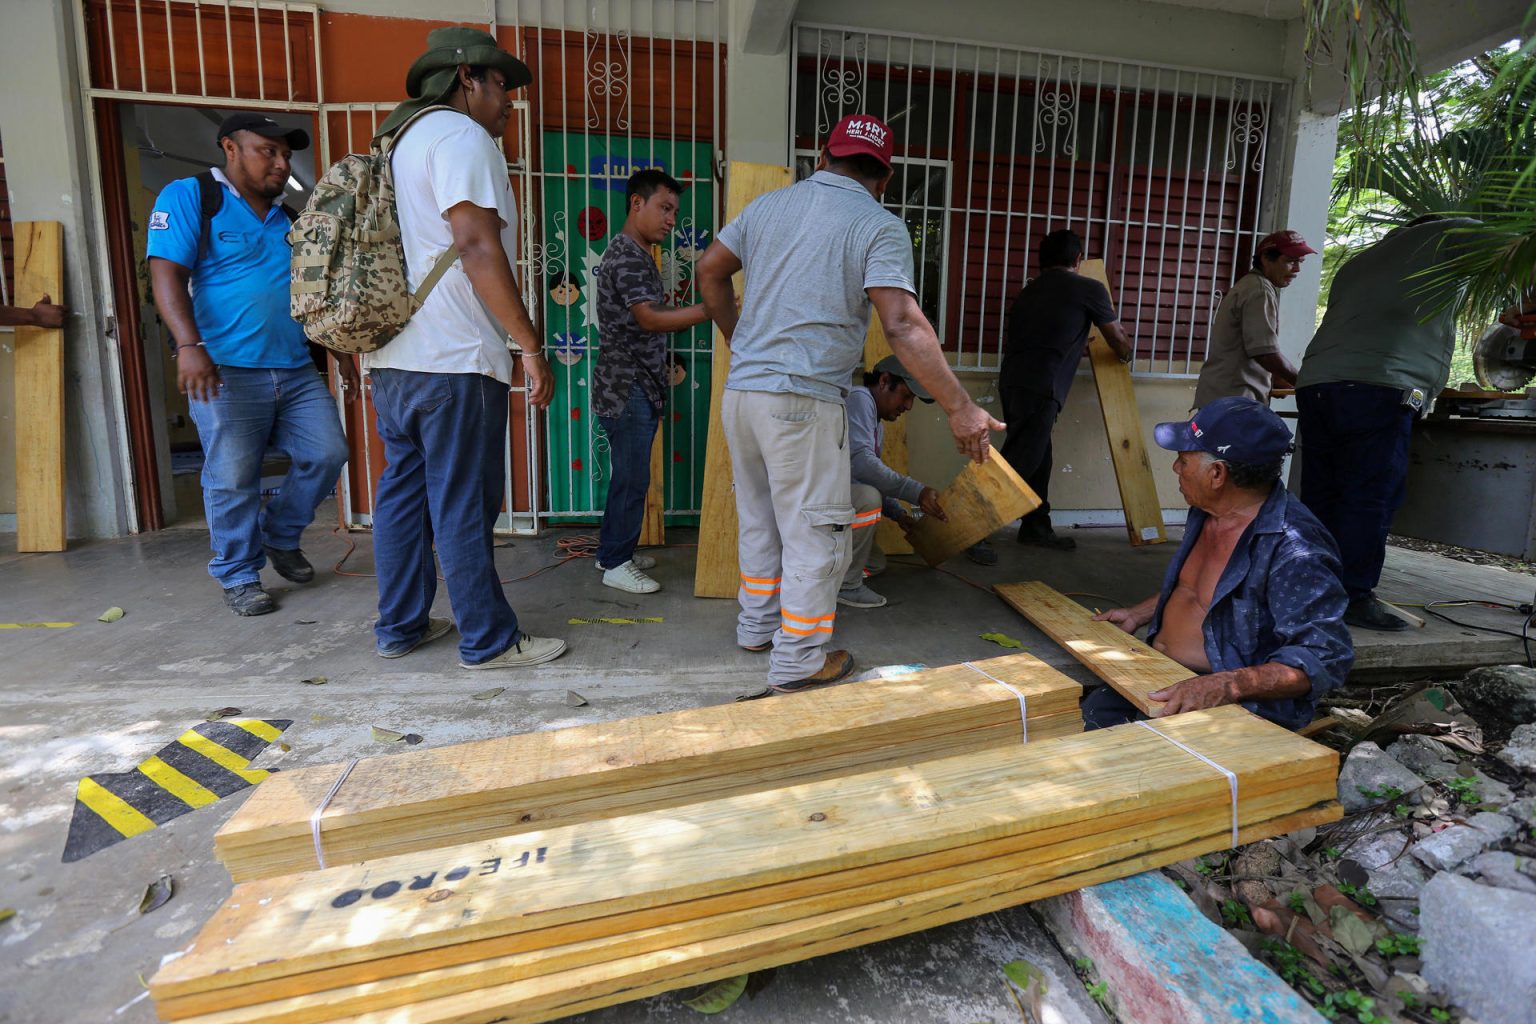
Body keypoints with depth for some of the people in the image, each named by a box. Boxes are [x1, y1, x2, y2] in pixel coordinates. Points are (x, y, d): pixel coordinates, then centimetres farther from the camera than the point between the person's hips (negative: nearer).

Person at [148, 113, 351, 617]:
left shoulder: (289, 219, 19)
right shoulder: (188, 197, 2)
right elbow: (167, 274, -9)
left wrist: (342, 351, 20)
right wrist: (189, 345, -23)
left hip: (298, 371, 5)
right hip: (227, 373, -5)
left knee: (327, 453, -2)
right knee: (233, 480, -2)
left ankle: (280, 537, 23)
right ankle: (238, 575, 16)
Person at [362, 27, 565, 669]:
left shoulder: (402, 141, 24)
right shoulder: (461, 136, -6)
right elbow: (477, 247, -18)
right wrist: (530, 346, -19)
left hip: (392, 357, 10)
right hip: (454, 360, -10)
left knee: (404, 493, 13)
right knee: (464, 507, -4)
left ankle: (400, 626, 24)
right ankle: (489, 641, 7)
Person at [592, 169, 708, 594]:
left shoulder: (638, 255, 19)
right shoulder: (625, 255, -14)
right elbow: (650, 319, -24)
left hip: (639, 387, 10)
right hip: (627, 389, -10)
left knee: (629, 475, 15)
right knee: (632, 479, -4)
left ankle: (613, 551, 27)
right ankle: (616, 564, 8)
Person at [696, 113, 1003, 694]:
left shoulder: (769, 205, 13)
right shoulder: (880, 227, -5)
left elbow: (709, 271, 21)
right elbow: (903, 326, -17)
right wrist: (959, 408, -15)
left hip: (741, 391, 7)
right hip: (803, 401, -7)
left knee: (759, 518, 21)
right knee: (814, 533, 5)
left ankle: (756, 625, 36)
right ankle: (798, 662, 14)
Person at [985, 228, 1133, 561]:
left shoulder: (1030, 290, 24)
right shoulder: (1088, 288, 7)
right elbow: (1118, 341, 18)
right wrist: (1126, 353, 42)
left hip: (1012, 380, 8)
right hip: (1039, 386, -8)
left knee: (1038, 456, 17)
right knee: (1020, 460, -9)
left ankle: (1036, 526, 25)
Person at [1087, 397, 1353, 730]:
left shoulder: (1294, 549, -22)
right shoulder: (1207, 512, 7)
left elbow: (1325, 657, -26)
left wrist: (1228, 686, -38)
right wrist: (1140, 613, 15)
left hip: (1237, 704, -8)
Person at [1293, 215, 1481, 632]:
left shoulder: (1355, 264, 32)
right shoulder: (1446, 236, 16)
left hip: (1315, 382, 7)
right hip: (1375, 388, -7)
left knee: (1321, 493, 7)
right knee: (1371, 496, -6)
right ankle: (1354, 597, -6)